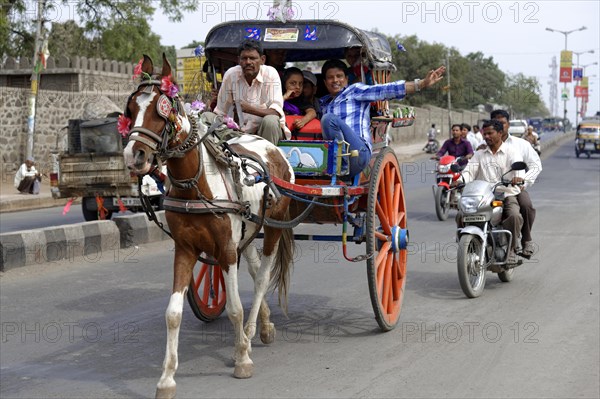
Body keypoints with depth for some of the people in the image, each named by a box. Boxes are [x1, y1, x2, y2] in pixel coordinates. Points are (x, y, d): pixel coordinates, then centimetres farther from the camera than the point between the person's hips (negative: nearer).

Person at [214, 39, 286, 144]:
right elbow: (220, 111, 3)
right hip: (241, 131, 3)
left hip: (270, 129, -3)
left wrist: (249, 109, -33)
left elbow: (276, 111, -22)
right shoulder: (230, 74, -4)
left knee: (270, 121, -34)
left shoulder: (271, 74, -12)